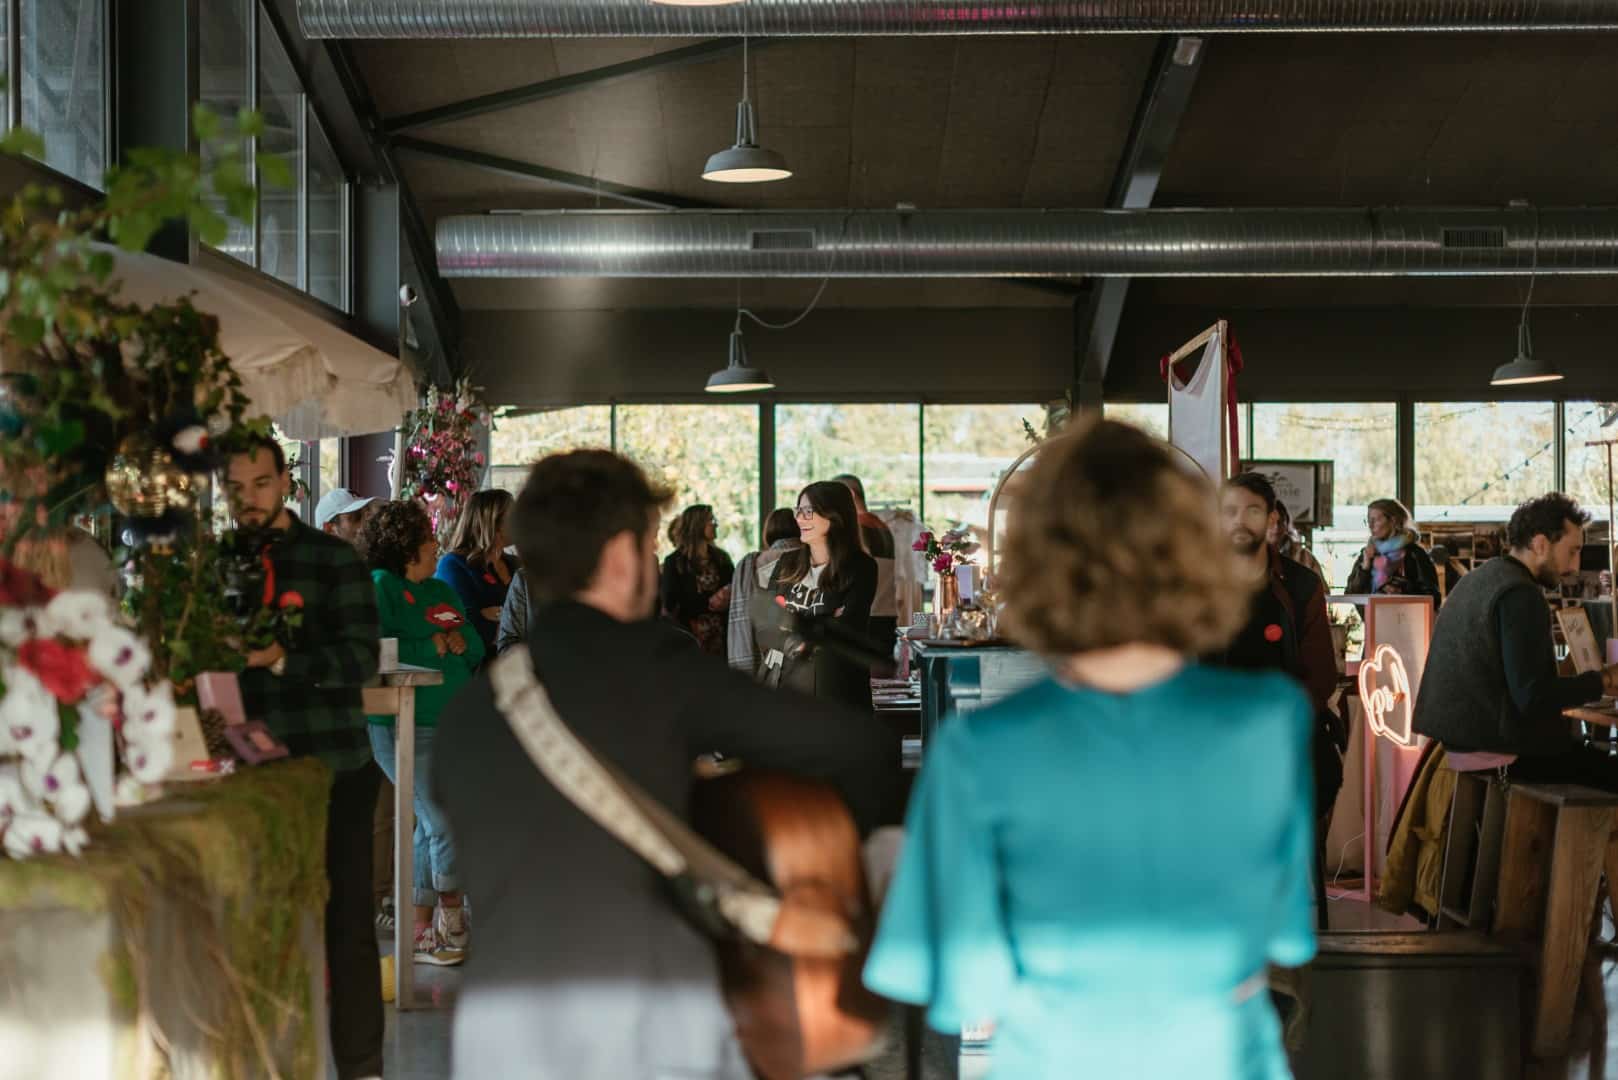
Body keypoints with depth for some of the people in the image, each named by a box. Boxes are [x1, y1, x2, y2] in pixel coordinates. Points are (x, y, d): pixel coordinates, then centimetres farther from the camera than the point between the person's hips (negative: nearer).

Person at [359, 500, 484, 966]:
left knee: (432, 826, 11)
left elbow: (476, 648, 17)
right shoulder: (379, 586, -6)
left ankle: (422, 927, 20)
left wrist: (460, 642, -5)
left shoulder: (442, 591, 18)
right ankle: (451, 920, 4)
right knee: (445, 823, -9)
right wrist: (434, 646, -10)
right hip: (405, 728, -8)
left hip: (453, 725, 8)